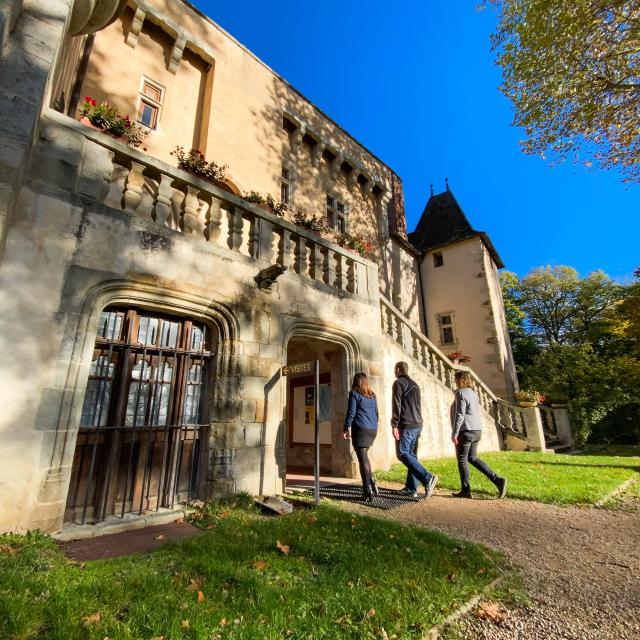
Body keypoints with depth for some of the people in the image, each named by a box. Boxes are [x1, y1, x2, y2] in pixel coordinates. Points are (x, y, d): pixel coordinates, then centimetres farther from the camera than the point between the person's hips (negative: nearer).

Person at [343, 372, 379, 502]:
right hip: (373, 430, 6)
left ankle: (368, 491, -1)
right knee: (364, 456, 22)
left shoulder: (354, 393, -5)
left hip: (360, 429, -6)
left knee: (363, 458, -2)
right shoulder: (372, 395, 13)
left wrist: (345, 429, -2)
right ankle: (371, 482, 16)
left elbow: (351, 413, -9)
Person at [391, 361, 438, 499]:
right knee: (411, 455, 11)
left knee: (402, 454, -6)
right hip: (417, 425, 8)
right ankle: (411, 488, 12)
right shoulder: (414, 385, 18)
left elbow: (396, 405, -15)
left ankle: (427, 478, -18)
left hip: (406, 425, -8)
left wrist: (394, 425, -15)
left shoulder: (399, 383, -7)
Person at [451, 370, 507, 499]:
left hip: (465, 431, -8)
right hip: (477, 430, 9)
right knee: (472, 458, 17)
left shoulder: (461, 393, -12)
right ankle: (497, 480, 8)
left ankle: (465, 490, 10)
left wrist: (454, 433, -16)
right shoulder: (473, 393, 14)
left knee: (462, 460, 3)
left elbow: (460, 415, -18)